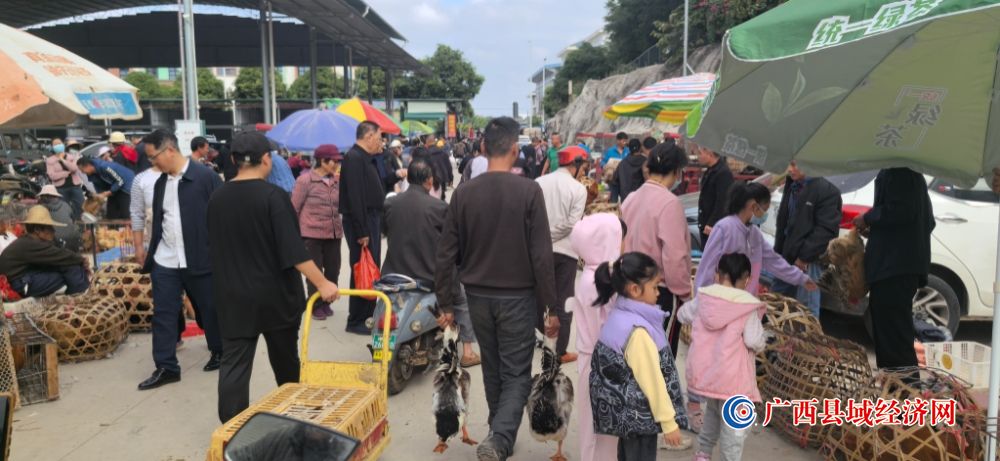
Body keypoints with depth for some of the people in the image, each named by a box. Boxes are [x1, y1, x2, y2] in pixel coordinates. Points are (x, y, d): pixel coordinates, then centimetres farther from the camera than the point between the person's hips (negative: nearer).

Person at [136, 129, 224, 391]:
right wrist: (149, 252, 17)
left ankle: (220, 352, 29)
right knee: (163, 314, 5)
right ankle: (166, 367, 13)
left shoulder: (205, 177, -11)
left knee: (210, 309, 10)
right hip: (164, 262, 6)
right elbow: (158, 221, 17)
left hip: (199, 259, -6)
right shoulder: (160, 183, 10)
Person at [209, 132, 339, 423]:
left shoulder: (217, 199, 3)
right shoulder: (273, 196, -15)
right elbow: (293, 248, -20)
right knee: (285, 361, 16)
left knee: (234, 364, 4)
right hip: (275, 295, -3)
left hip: (233, 296, 3)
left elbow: (214, 248, 14)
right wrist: (322, 283, -17)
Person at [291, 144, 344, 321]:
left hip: (333, 233, 5)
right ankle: (316, 305, 19)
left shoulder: (336, 180, 7)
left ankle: (326, 303, 26)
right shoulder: (305, 180, -9)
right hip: (312, 234, -5)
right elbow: (294, 208, -6)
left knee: (333, 269, 8)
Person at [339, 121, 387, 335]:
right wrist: (362, 232, -24)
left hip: (371, 220, 10)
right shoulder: (354, 158, -16)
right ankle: (356, 321, 5)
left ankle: (368, 315, 27)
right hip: (361, 222, -10)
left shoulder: (366, 158, 15)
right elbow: (355, 197, -23)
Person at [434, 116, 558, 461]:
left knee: (493, 371, 19)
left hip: (478, 296, 4)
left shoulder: (463, 193, -2)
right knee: (516, 374, 6)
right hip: (518, 296, -3)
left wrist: (446, 304, 7)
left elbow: (446, 255, -1)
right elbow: (542, 254, -13)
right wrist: (550, 306, -6)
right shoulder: (529, 191, -12)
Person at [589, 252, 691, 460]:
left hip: (623, 412, 9)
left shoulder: (618, 317, 1)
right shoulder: (638, 330, -26)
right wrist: (668, 421, -14)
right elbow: (652, 380, -23)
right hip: (640, 416, -9)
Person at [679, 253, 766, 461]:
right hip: (731, 376, -6)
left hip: (703, 371, 6)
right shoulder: (748, 307, -13)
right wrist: (762, 343, 6)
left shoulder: (703, 298, 1)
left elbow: (683, 315, 16)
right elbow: (754, 341, -17)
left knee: (713, 410, 28)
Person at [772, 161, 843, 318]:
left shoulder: (826, 190, -13)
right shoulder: (791, 187, 14)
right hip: (787, 257, 8)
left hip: (809, 261, -8)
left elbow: (827, 230, -17)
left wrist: (805, 256, -17)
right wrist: (778, 251, 17)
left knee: (806, 306, -3)